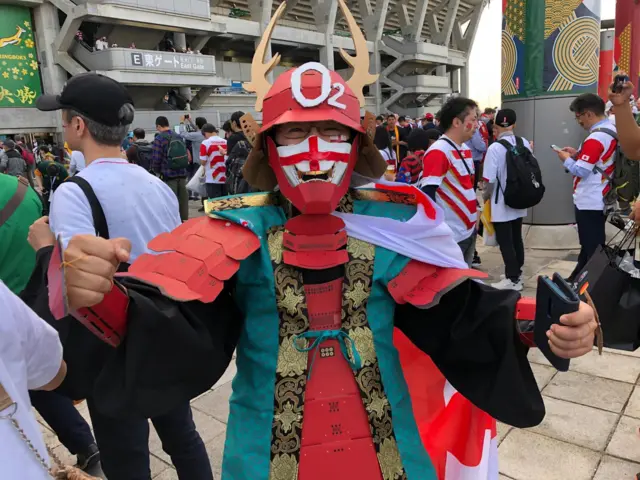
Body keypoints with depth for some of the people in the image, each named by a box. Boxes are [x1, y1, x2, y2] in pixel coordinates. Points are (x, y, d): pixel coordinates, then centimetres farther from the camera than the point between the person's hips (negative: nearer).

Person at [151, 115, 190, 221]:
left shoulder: (159, 139, -8)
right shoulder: (179, 137, 10)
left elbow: (156, 158, -10)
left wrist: (157, 171, 8)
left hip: (168, 175, -5)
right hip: (182, 173, 5)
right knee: (183, 199, 11)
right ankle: (184, 220, 19)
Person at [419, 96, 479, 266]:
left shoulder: (465, 149, 10)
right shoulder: (438, 152, -18)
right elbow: (426, 194, -25)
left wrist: (475, 210, 15)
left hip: (468, 230, 9)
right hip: (451, 236, -9)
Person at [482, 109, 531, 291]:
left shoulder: (495, 148, -18)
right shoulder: (525, 143, -2)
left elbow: (489, 179, -18)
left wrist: (485, 197, -2)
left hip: (501, 203, -6)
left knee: (505, 242, 3)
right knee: (516, 238, 18)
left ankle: (512, 279, 10)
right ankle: (517, 272, 32)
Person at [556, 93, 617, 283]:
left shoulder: (596, 138, -22)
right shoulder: (611, 130, 7)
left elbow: (580, 171, -23)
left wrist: (566, 159, -7)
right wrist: (577, 154, 9)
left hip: (589, 202, -10)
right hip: (600, 199, 10)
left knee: (590, 247, 0)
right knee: (594, 245, 17)